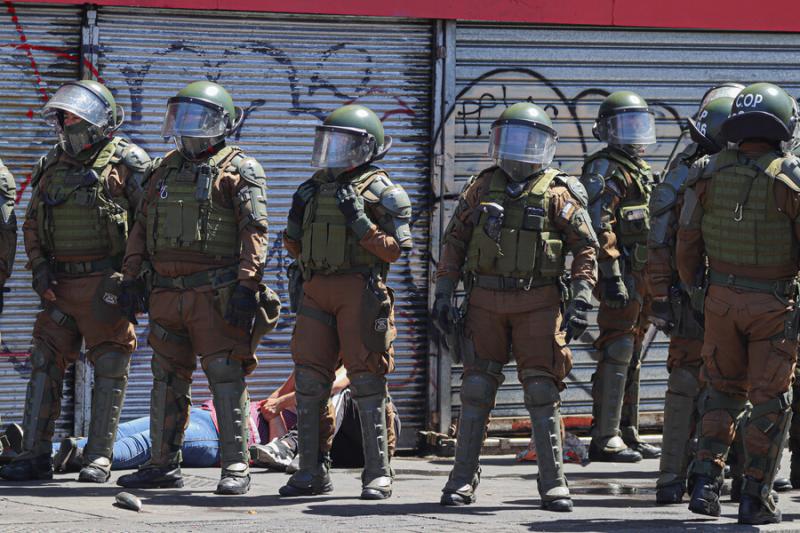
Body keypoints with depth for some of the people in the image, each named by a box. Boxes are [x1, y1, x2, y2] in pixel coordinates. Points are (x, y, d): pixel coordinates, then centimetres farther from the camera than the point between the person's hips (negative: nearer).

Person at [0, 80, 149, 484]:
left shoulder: (126, 163, -3)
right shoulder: (52, 166, 14)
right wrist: (39, 268, 5)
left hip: (106, 283, -5)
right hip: (59, 284, 6)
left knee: (109, 369, -1)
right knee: (45, 365, 3)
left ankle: (99, 458, 4)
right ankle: (35, 456, 5)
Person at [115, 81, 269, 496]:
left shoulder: (239, 170, -1)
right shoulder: (164, 170, 19)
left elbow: (254, 231, -9)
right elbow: (141, 228, 21)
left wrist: (247, 285, -18)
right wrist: (131, 278, 12)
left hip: (216, 292, -6)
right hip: (167, 291, 6)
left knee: (225, 375, -8)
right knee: (168, 378, 9)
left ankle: (236, 467, -6)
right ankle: (164, 464, 15)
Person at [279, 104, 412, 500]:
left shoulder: (381, 191, -1)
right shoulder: (315, 188, 17)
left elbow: (393, 250, -8)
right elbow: (295, 246, 23)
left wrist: (360, 223, -17)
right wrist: (296, 218, 5)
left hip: (360, 292, -6)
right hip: (317, 290, 6)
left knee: (366, 379, -6)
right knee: (309, 379, 2)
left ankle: (378, 475, -2)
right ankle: (313, 471, 8)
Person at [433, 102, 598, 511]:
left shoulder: (556, 192, 1)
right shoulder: (482, 187, 10)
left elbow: (585, 246, -1)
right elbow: (454, 241, 13)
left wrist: (582, 300, -11)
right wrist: (443, 294, 6)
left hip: (537, 304, -3)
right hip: (486, 302, 3)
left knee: (542, 390, -4)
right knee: (476, 389, 2)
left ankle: (553, 483, 1)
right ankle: (463, 480, 9)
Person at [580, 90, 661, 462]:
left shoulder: (639, 170, 21)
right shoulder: (605, 170, -10)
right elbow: (599, 226, -20)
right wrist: (611, 276, -26)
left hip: (640, 278, 10)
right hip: (621, 276, -10)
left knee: (631, 358, 13)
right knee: (616, 355, -11)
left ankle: (628, 434, 18)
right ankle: (605, 439, -11)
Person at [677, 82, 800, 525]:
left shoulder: (707, 173, -1)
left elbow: (687, 243, 3)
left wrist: (692, 289, 17)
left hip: (722, 299, 3)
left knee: (722, 391, 17)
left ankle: (705, 480, 5)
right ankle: (756, 497, 6)